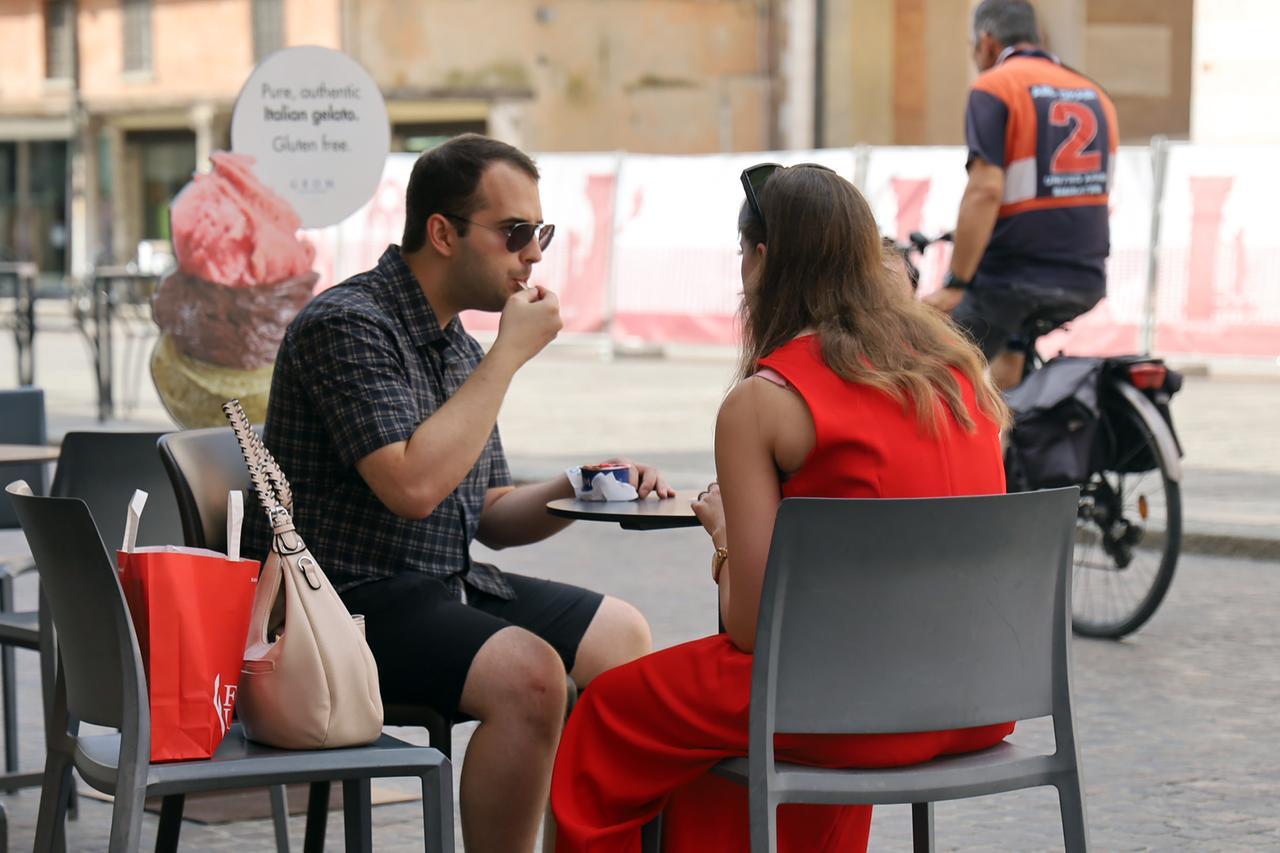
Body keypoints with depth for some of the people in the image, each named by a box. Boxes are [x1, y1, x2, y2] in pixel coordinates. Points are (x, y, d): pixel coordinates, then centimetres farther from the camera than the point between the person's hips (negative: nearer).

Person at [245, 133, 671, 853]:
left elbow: (488, 517, 20)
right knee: (527, 672, -28)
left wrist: (577, 492, -1)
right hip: (351, 598, -9)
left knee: (622, 636, 5)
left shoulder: (459, 346, 14)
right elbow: (412, 486, -27)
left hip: (447, 584, 9)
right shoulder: (349, 326, -14)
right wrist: (511, 353, -19)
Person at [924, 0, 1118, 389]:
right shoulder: (1095, 94, 14)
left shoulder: (994, 88, -7)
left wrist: (955, 284, -18)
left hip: (1016, 280, -7)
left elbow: (985, 190, -18)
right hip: (1087, 283, 7)